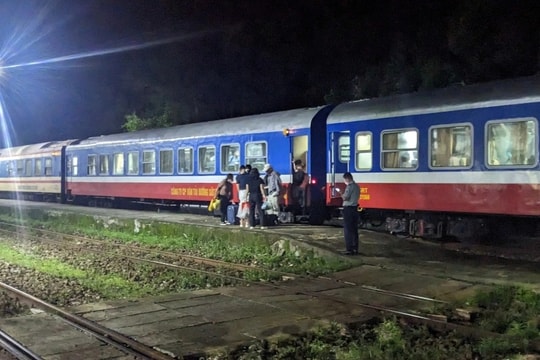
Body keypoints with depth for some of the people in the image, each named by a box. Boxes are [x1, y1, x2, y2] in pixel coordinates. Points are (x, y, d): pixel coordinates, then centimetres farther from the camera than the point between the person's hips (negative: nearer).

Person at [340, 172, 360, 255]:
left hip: (348, 209, -9)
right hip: (355, 208, 9)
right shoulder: (357, 186, 13)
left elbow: (345, 197, -20)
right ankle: (355, 249, 14)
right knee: (354, 230, 11)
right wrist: (344, 195, 15)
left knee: (348, 230, -5)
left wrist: (342, 195, 0)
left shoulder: (350, 186, -15)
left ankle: (349, 249, -6)